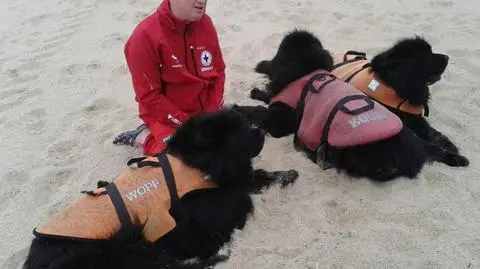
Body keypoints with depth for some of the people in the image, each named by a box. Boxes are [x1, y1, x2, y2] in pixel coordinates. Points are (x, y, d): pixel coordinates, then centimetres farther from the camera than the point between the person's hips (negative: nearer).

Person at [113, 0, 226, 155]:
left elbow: (218, 72, 5)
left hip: (203, 113, 6)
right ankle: (145, 137, 4)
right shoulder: (146, 35, -20)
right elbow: (149, 96, -17)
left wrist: (213, 113, -7)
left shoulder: (205, 23, -4)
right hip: (166, 118, -6)